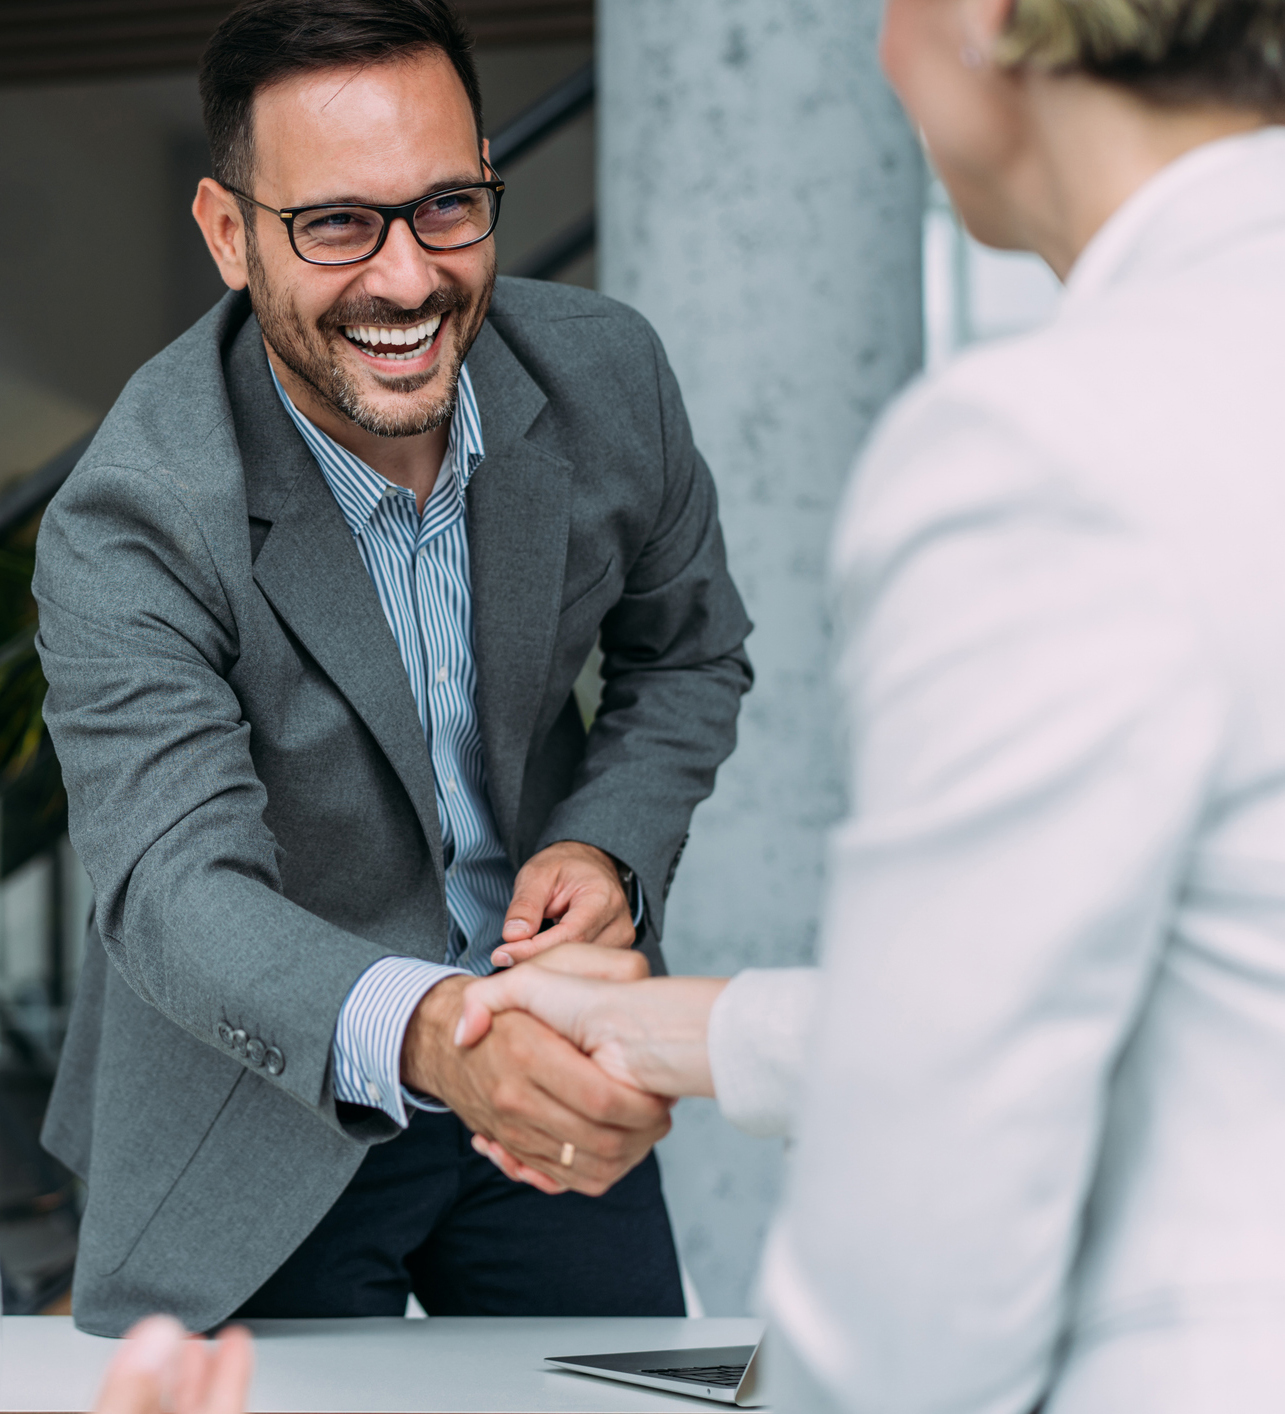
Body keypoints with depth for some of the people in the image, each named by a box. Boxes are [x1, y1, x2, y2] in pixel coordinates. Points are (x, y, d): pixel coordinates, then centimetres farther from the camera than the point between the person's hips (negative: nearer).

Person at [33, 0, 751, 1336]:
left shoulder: (606, 374, -12)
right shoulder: (128, 524, -26)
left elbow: (688, 653, 5)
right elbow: (173, 887, -36)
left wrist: (609, 848, -15)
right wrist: (424, 1035, -55)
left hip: (550, 1070, 4)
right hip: (265, 1114, -4)